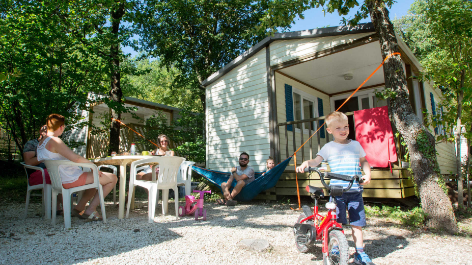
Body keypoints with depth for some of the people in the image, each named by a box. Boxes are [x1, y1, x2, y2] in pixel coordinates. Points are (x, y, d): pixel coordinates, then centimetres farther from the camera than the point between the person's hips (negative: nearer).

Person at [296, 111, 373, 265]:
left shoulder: (355, 145, 11)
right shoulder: (329, 147, 1)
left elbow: (364, 161, 22)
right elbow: (317, 161, -10)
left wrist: (367, 174, 4)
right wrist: (306, 163, -31)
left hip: (355, 190, 2)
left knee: (357, 223, 7)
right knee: (336, 222, 1)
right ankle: (335, 249, 20)